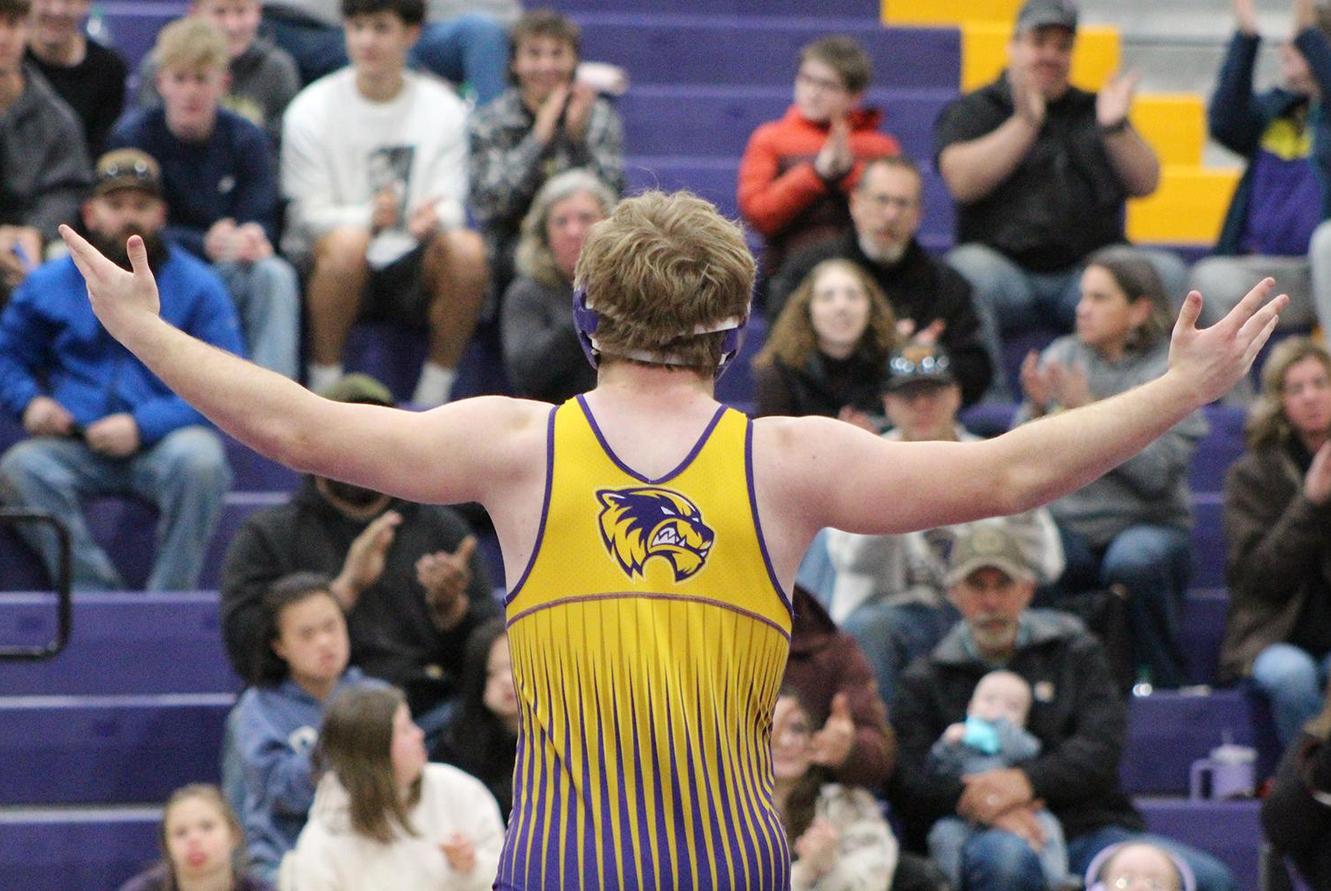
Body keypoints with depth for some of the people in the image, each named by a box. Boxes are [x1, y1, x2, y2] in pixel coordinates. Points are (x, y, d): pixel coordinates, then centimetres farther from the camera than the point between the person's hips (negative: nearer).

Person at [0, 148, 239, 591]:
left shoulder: (197, 286, 5)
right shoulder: (49, 284, 14)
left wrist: (142, 426, -15)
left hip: (162, 444, -2)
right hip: (73, 447, 2)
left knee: (199, 459, -36)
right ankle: (96, 594, -36)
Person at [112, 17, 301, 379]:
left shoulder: (245, 139, 2)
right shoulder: (133, 136, -5)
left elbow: (261, 223, -4)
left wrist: (251, 238, -30)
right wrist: (206, 245, -26)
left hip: (225, 273, 2)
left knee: (275, 274, -28)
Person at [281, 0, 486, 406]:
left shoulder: (445, 109, 5)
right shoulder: (311, 110, -2)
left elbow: (450, 205, 0)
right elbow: (310, 213, -7)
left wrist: (435, 218, -27)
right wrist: (368, 217, -30)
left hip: (411, 270, 2)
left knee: (467, 249, -29)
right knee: (347, 242, -36)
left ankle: (432, 399, -16)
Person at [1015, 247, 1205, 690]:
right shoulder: (1061, 356, 10)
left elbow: (1155, 472, -15)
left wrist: (1088, 411, -18)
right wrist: (1037, 408, -13)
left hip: (1149, 525, -3)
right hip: (1067, 526, 3)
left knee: (1134, 561, -37)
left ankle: (1166, 684, -16)